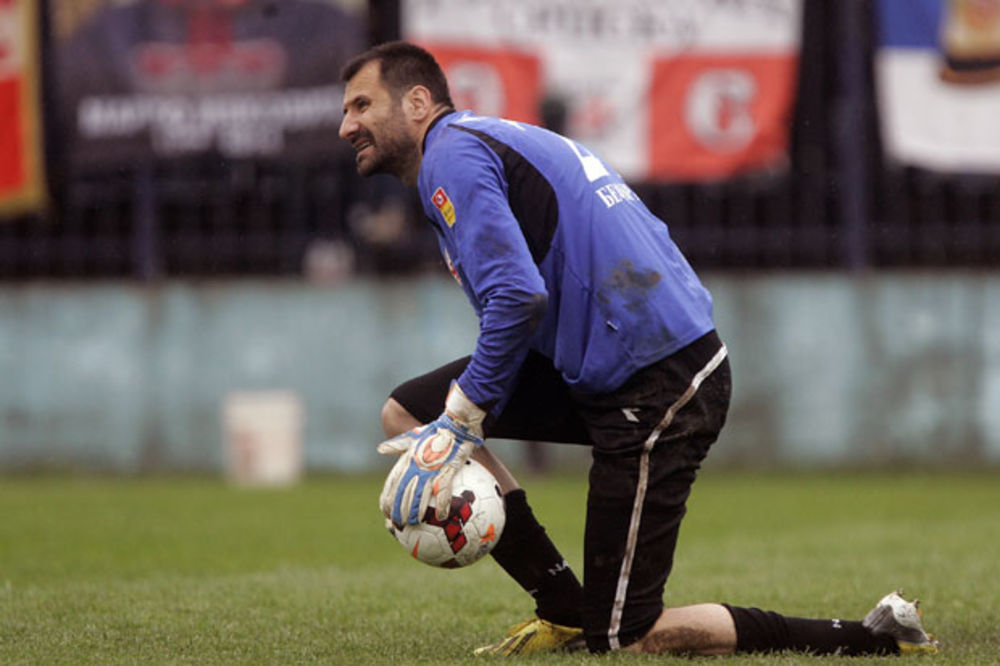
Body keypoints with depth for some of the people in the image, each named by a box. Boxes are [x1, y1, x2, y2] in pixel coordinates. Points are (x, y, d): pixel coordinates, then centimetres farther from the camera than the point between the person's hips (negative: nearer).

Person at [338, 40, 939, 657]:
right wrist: (455, 420, 16)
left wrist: (459, 424, -15)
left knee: (627, 638, -5)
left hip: (656, 391, -10)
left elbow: (518, 299, -23)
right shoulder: (493, 140, 23)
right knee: (409, 414, 10)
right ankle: (564, 611, 10)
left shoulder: (452, 156, -9)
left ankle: (881, 638, -4)